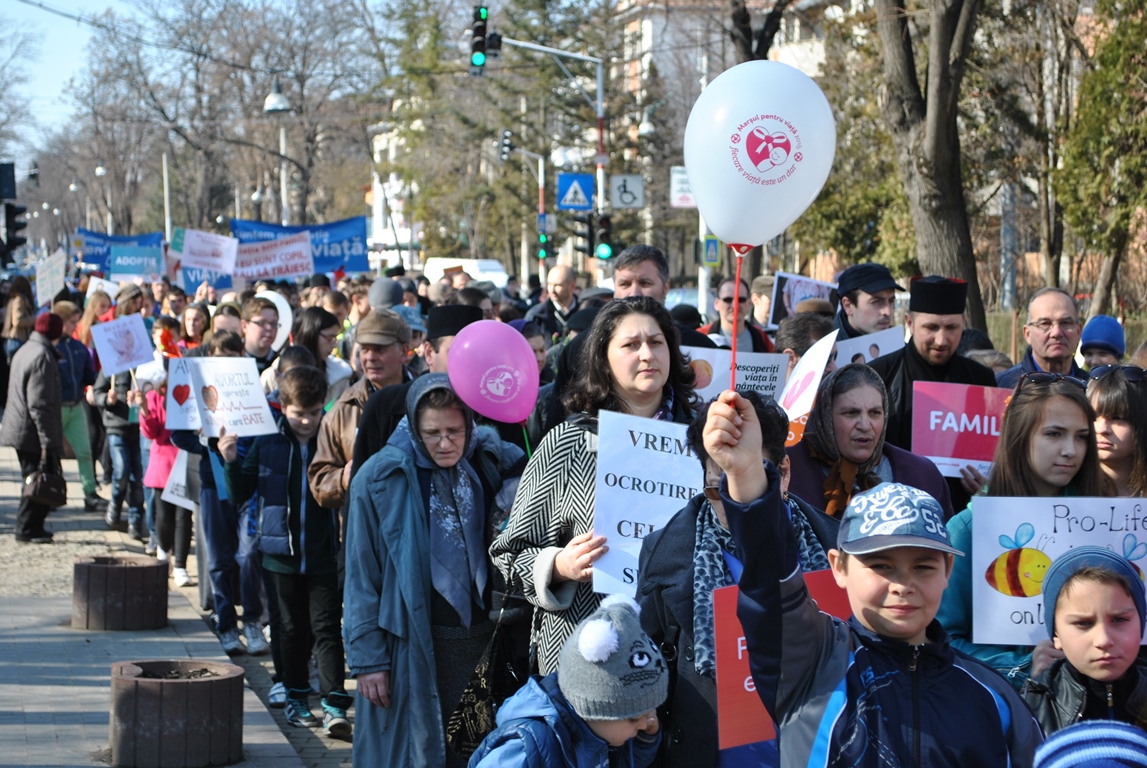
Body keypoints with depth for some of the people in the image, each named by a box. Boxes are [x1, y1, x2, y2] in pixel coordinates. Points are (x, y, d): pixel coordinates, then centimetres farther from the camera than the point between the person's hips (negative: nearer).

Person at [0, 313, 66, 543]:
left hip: (19, 429, 10)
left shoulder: (24, 351, 13)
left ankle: (30, 526, 20)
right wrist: (47, 440, -23)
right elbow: (39, 404, -23)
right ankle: (27, 528, -1)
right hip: (33, 433, -10)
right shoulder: (43, 357, -18)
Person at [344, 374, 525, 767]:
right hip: (412, 647, -2)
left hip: (485, 642, 3)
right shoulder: (381, 477, -7)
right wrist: (366, 657, -5)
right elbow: (361, 577, -3)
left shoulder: (497, 462, 0)